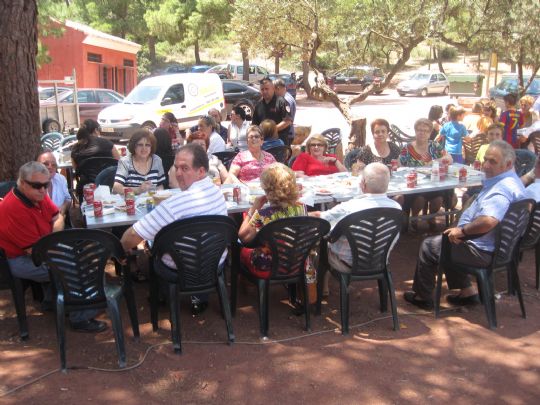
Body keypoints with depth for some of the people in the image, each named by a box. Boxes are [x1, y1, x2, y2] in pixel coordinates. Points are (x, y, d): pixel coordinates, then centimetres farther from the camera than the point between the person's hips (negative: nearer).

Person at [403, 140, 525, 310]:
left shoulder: (502, 189, -28)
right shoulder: (510, 181, 7)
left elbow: (489, 221, -44)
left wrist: (462, 230, -27)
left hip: (483, 252, -10)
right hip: (495, 245, 10)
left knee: (428, 246, 5)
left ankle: (423, 297, 22)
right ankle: (467, 291, 26)